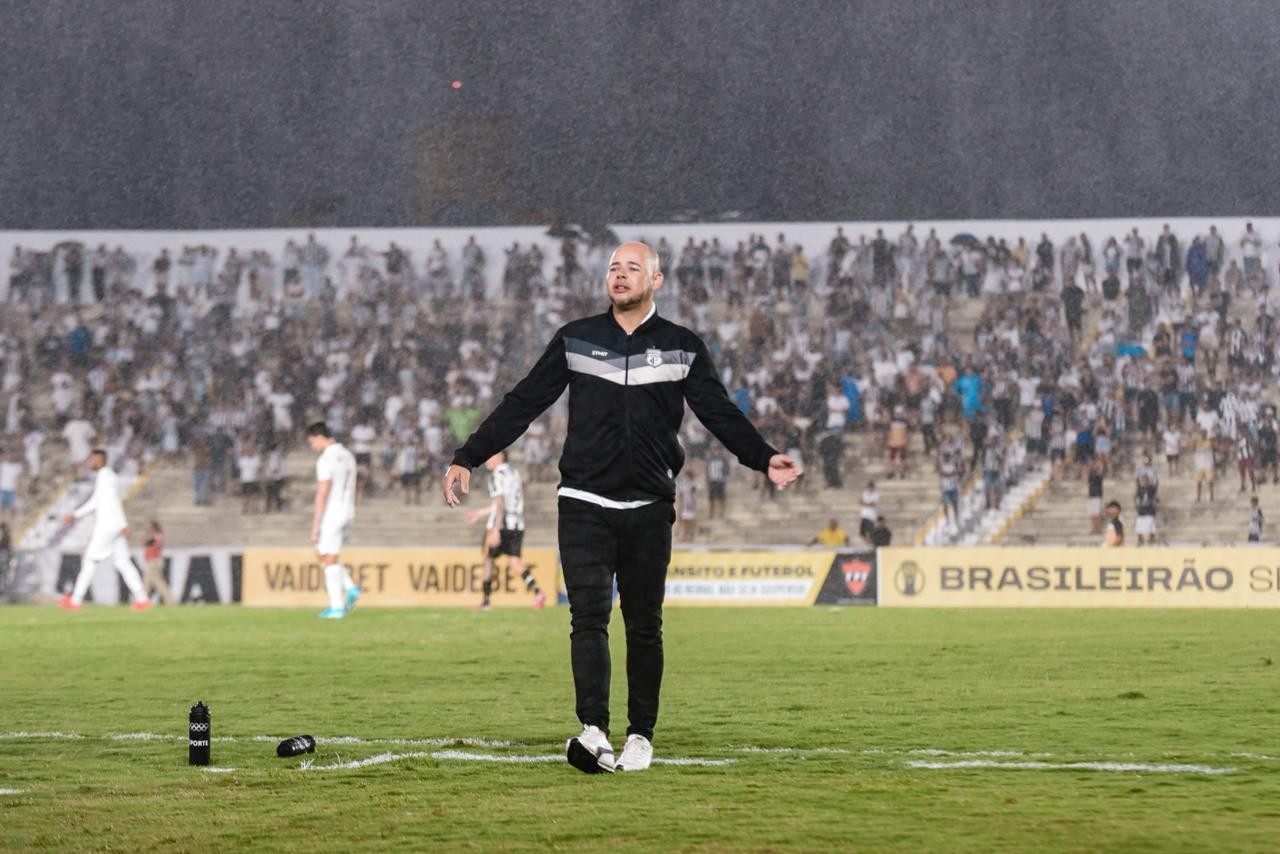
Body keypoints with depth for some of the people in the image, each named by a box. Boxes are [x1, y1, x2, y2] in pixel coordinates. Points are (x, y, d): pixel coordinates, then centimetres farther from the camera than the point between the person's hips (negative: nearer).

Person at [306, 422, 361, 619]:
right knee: (322, 555, 19)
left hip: (331, 515, -9)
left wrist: (315, 525, -16)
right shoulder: (347, 456, 13)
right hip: (347, 514, 9)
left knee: (329, 560, -1)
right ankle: (350, 589, 6)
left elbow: (322, 494, -19)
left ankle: (337, 607, -1)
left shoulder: (326, 460, -16)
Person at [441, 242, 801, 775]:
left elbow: (720, 413, 2)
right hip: (585, 506, -1)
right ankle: (594, 735, -23)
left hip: (649, 510, 1)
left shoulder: (682, 348, 7)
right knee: (589, 617, -13)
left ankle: (640, 735, 15)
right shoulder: (575, 340, 7)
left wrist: (763, 459, -14)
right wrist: (468, 458, 1)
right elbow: (521, 405, 7)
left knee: (644, 626, 5)